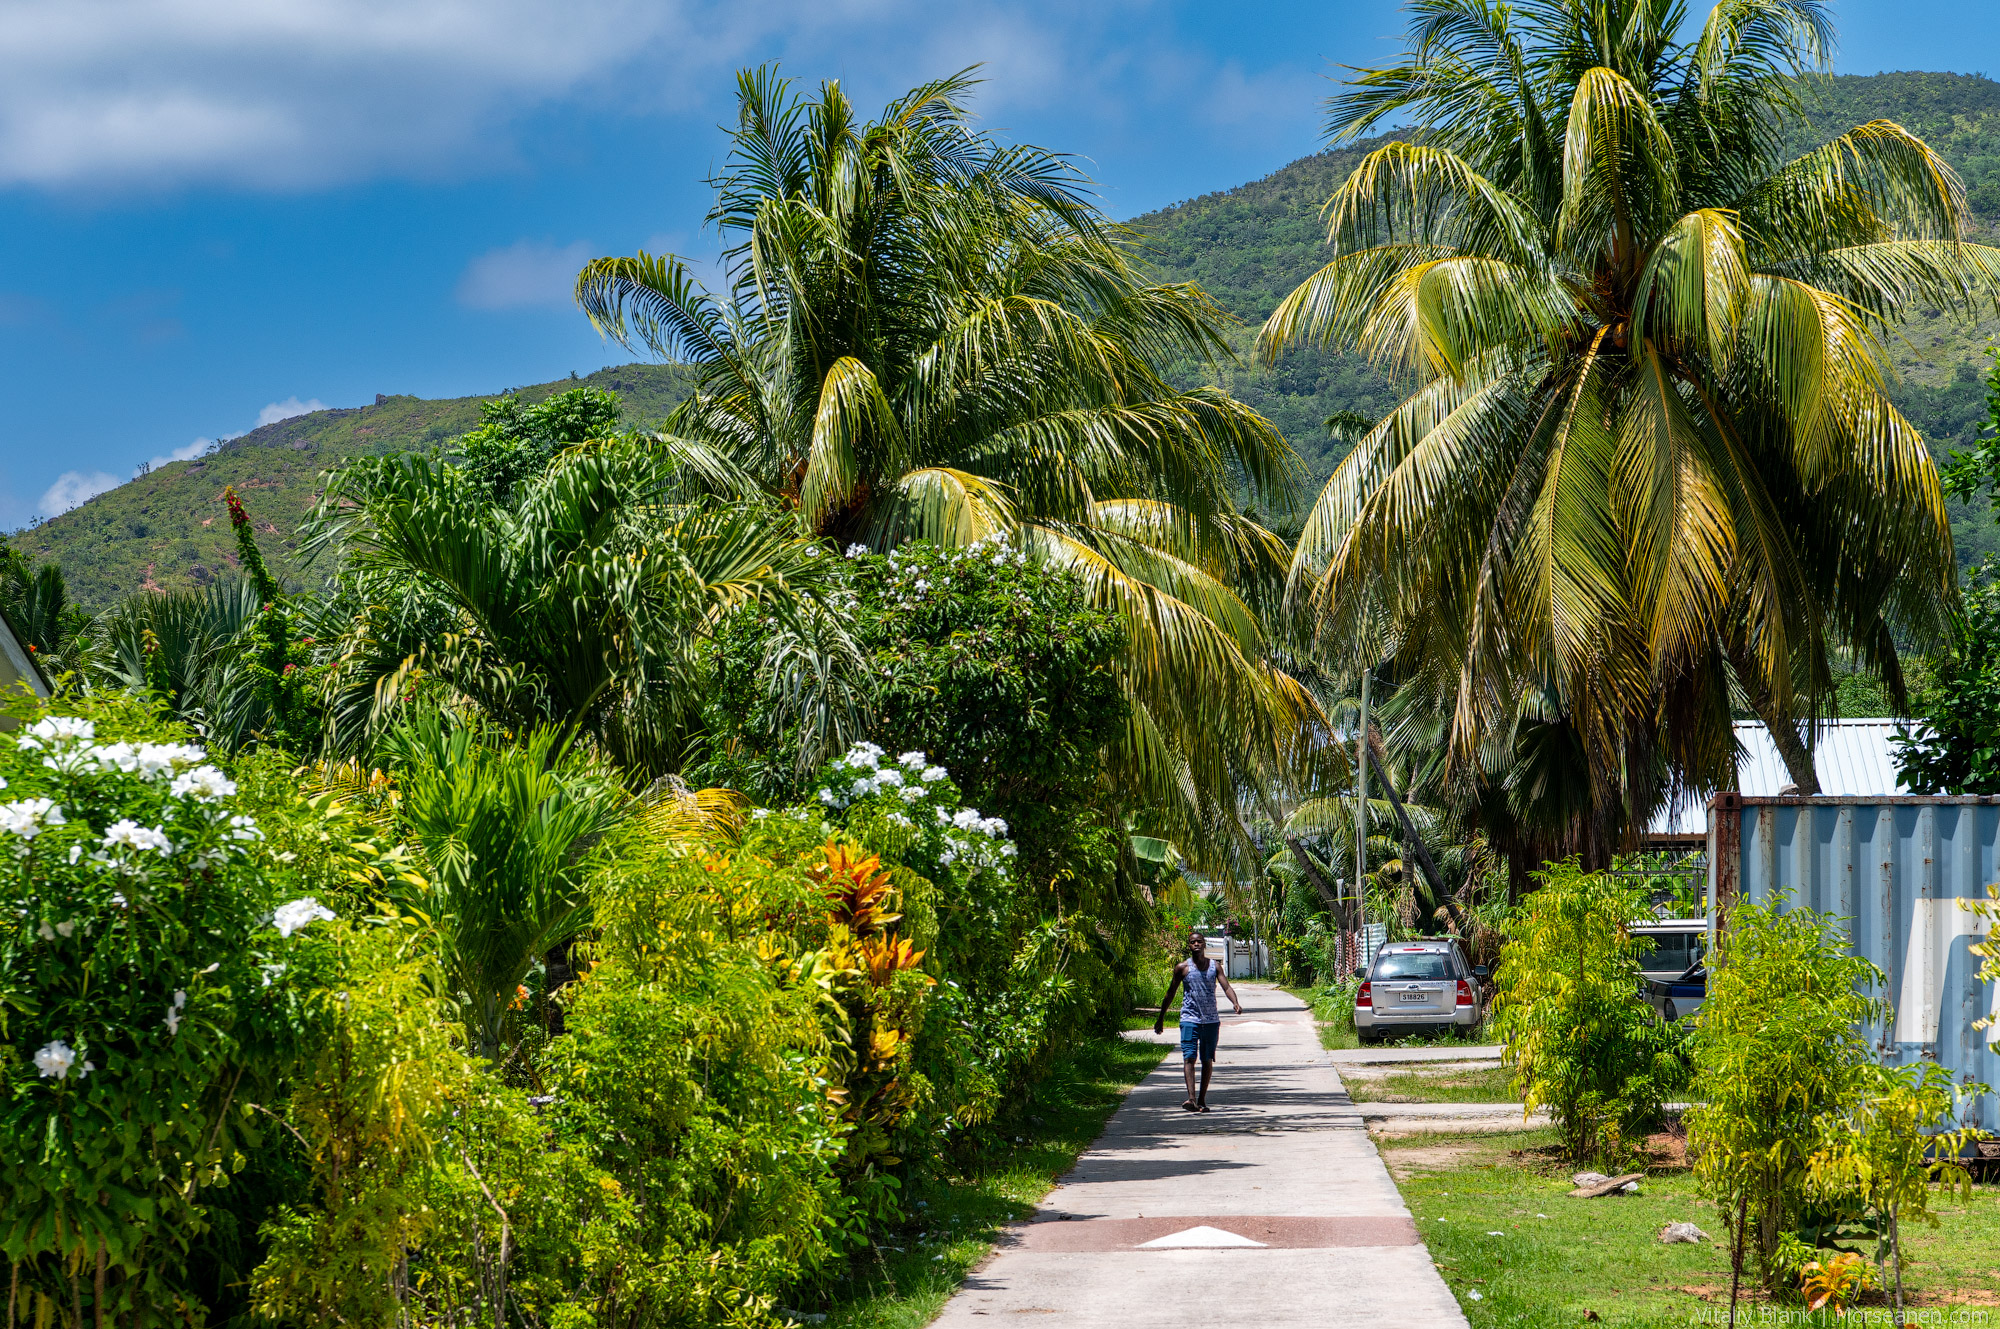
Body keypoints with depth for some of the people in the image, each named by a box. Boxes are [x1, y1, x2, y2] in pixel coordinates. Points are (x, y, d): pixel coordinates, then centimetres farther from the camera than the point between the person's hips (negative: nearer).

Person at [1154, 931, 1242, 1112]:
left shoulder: (1215, 966, 7)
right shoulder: (1182, 968, 3)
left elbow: (1226, 987, -2)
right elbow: (1170, 993, 10)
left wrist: (1235, 1003, -23)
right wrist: (1161, 1018, 13)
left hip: (1211, 1020, 2)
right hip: (1190, 1019, -2)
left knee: (1207, 1060, 5)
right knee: (1189, 1057, -15)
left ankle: (1202, 1100, 14)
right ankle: (1191, 1098, -26)